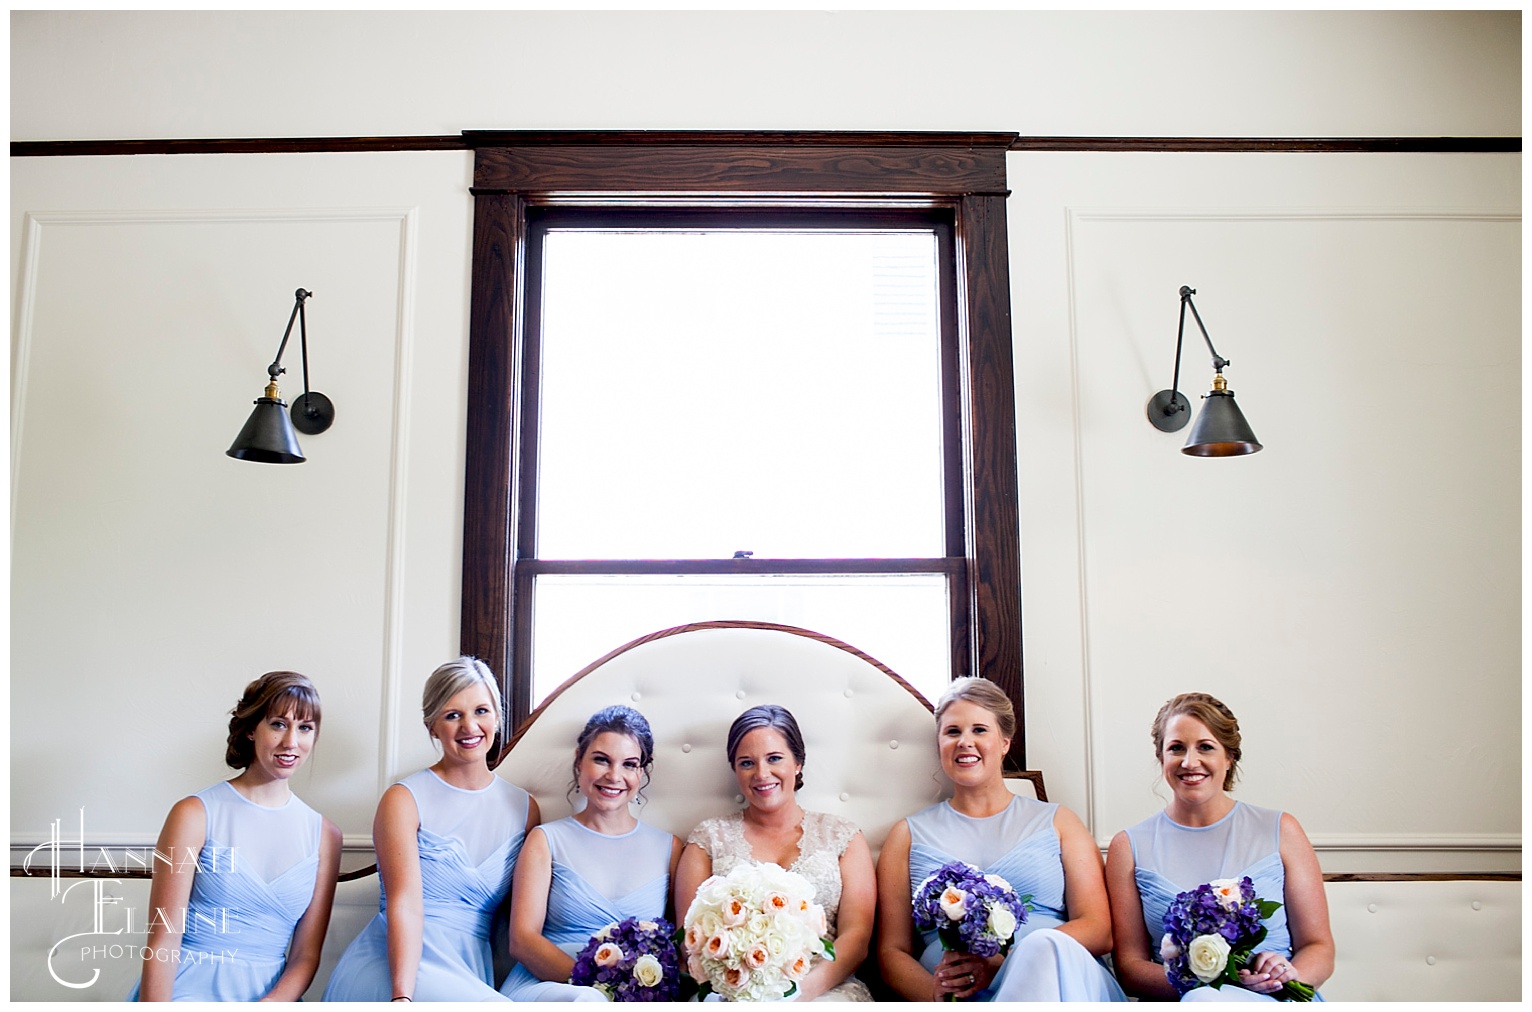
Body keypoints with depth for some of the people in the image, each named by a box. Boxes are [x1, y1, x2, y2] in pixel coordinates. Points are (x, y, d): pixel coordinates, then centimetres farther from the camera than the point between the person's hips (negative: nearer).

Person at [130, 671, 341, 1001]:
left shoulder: (324, 834, 7)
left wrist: (271, 1003, -11)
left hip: (269, 996, 2)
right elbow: (162, 942, -4)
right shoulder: (196, 814, -1)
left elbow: (306, 956, 6)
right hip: (188, 989, -2)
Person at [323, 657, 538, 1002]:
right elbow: (404, 904, -12)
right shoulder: (404, 800, 0)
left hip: (472, 968, 4)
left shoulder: (524, 808, 11)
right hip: (393, 965, -4)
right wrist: (402, 996, -26)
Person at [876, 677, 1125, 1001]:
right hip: (964, 998, -3)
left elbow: (1099, 930, 4)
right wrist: (935, 994, -14)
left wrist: (1004, 962, -14)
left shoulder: (1059, 823, 17)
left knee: (1044, 947, -34)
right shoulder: (909, 835, 18)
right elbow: (892, 951, 11)